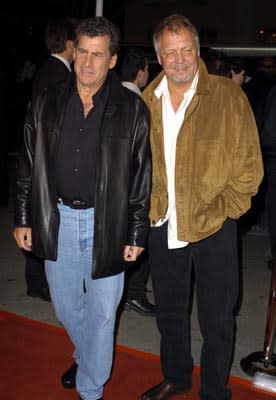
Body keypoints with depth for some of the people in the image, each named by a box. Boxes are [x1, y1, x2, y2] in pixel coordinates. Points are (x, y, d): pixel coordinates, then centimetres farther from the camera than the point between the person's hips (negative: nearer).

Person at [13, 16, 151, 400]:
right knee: (65, 306, 19)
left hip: (107, 222, -3)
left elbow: (142, 178, -5)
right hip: (57, 220, 3)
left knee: (101, 313, 9)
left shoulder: (131, 109, -6)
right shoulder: (47, 103, 2)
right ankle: (86, 356, 49)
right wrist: (23, 219, 5)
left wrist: (137, 234, -6)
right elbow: (28, 167, 7)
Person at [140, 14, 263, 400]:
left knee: (216, 321, 9)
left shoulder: (228, 95, -9)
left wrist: (223, 209, -11)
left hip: (213, 228, -4)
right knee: (169, 312, 21)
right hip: (163, 227, 4)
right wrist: (152, 204, 4)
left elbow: (250, 164, -7)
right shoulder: (147, 100, 3)